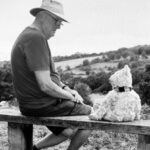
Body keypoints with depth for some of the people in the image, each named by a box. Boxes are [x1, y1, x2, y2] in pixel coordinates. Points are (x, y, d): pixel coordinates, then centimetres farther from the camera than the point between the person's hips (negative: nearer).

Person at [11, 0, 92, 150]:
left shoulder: (28, 35, 12)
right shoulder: (36, 38, -21)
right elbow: (46, 85, -26)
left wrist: (66, 89, 5)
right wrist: (70, 96, -10)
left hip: (32, 104, 10)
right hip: (43, 106, -10)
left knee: (69, 131, 23)